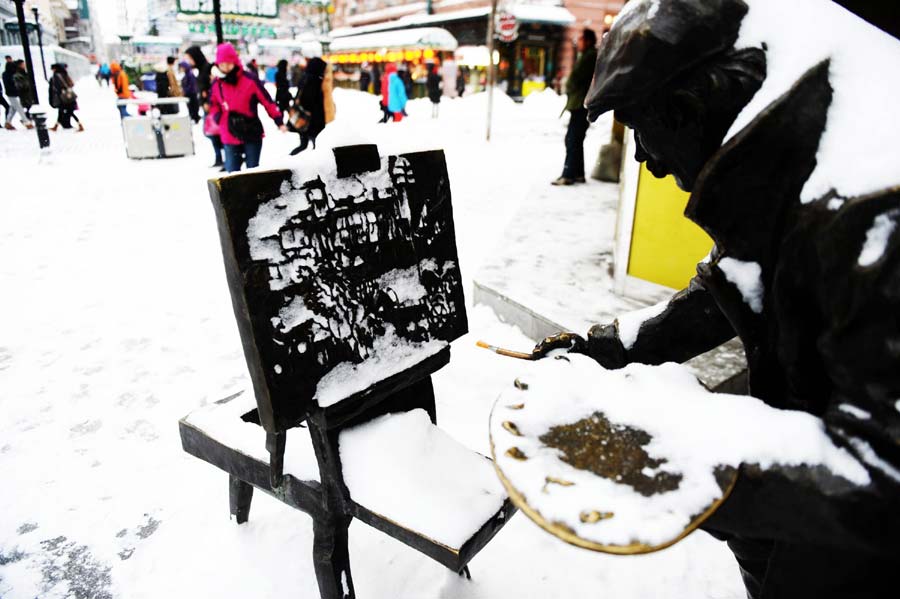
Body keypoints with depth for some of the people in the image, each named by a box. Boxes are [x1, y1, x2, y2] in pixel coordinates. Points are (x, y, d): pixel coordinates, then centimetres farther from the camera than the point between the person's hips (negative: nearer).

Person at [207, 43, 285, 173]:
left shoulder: (250, 80, -8)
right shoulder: (217, 85, 4)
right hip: (230, 137, 3)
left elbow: (267, 101, -5)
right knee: (232, 172, 6)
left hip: (252, 134, -3)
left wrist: (278, 121, -10)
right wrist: (217, 116, 1)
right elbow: (213, 104, 21)